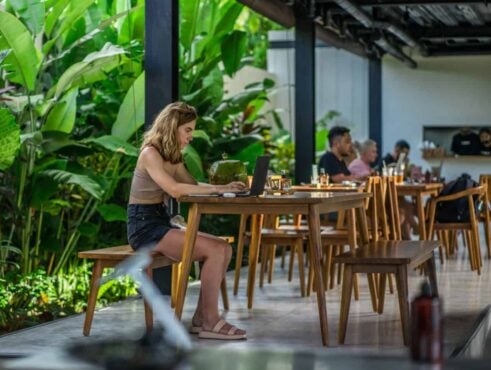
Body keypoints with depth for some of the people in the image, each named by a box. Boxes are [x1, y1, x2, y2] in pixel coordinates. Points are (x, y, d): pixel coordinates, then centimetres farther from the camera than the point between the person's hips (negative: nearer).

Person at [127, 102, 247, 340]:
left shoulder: (173, 156, 15)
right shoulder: (150, 153, -13)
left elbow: (193, 185, 17)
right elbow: (174, 189, -26)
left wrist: (223, 187, -2)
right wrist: (217, 189, -23)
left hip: (161, 222, 9)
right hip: (144, 226, -9)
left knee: (225, 249, -4)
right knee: (215, 251, -21)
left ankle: (202, 317, -1)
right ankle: (210, 322, -14)